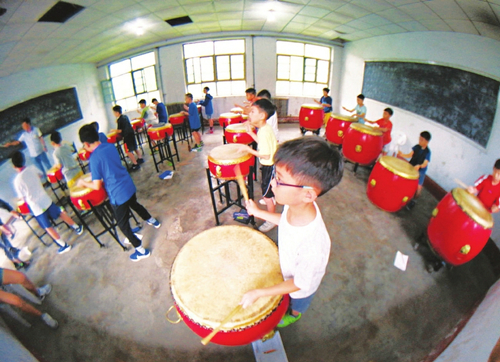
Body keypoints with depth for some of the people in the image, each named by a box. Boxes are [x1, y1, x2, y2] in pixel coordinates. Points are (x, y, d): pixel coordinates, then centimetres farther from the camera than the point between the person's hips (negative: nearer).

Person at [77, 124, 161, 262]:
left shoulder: (94, 158, -21)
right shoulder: (110, 146, -1)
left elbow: (97, 186, -16)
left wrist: (83, 183, 0)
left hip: (118, 195, -7)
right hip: (129, 186, 7)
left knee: (123, 224, 11)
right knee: (134, 204, 35)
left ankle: (141, 250, 21)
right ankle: (152, 221, 58)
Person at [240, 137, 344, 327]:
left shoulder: (313, 245, -49)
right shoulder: (295, 204, -30)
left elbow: (299, 284, -30)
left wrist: (258, 293, -26)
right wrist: (259, 213, -3)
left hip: (299, 289, -4)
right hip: (286, 272, 4)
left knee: (296, 305, 33)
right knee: (285, 299, 37)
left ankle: (294, 314, 65)